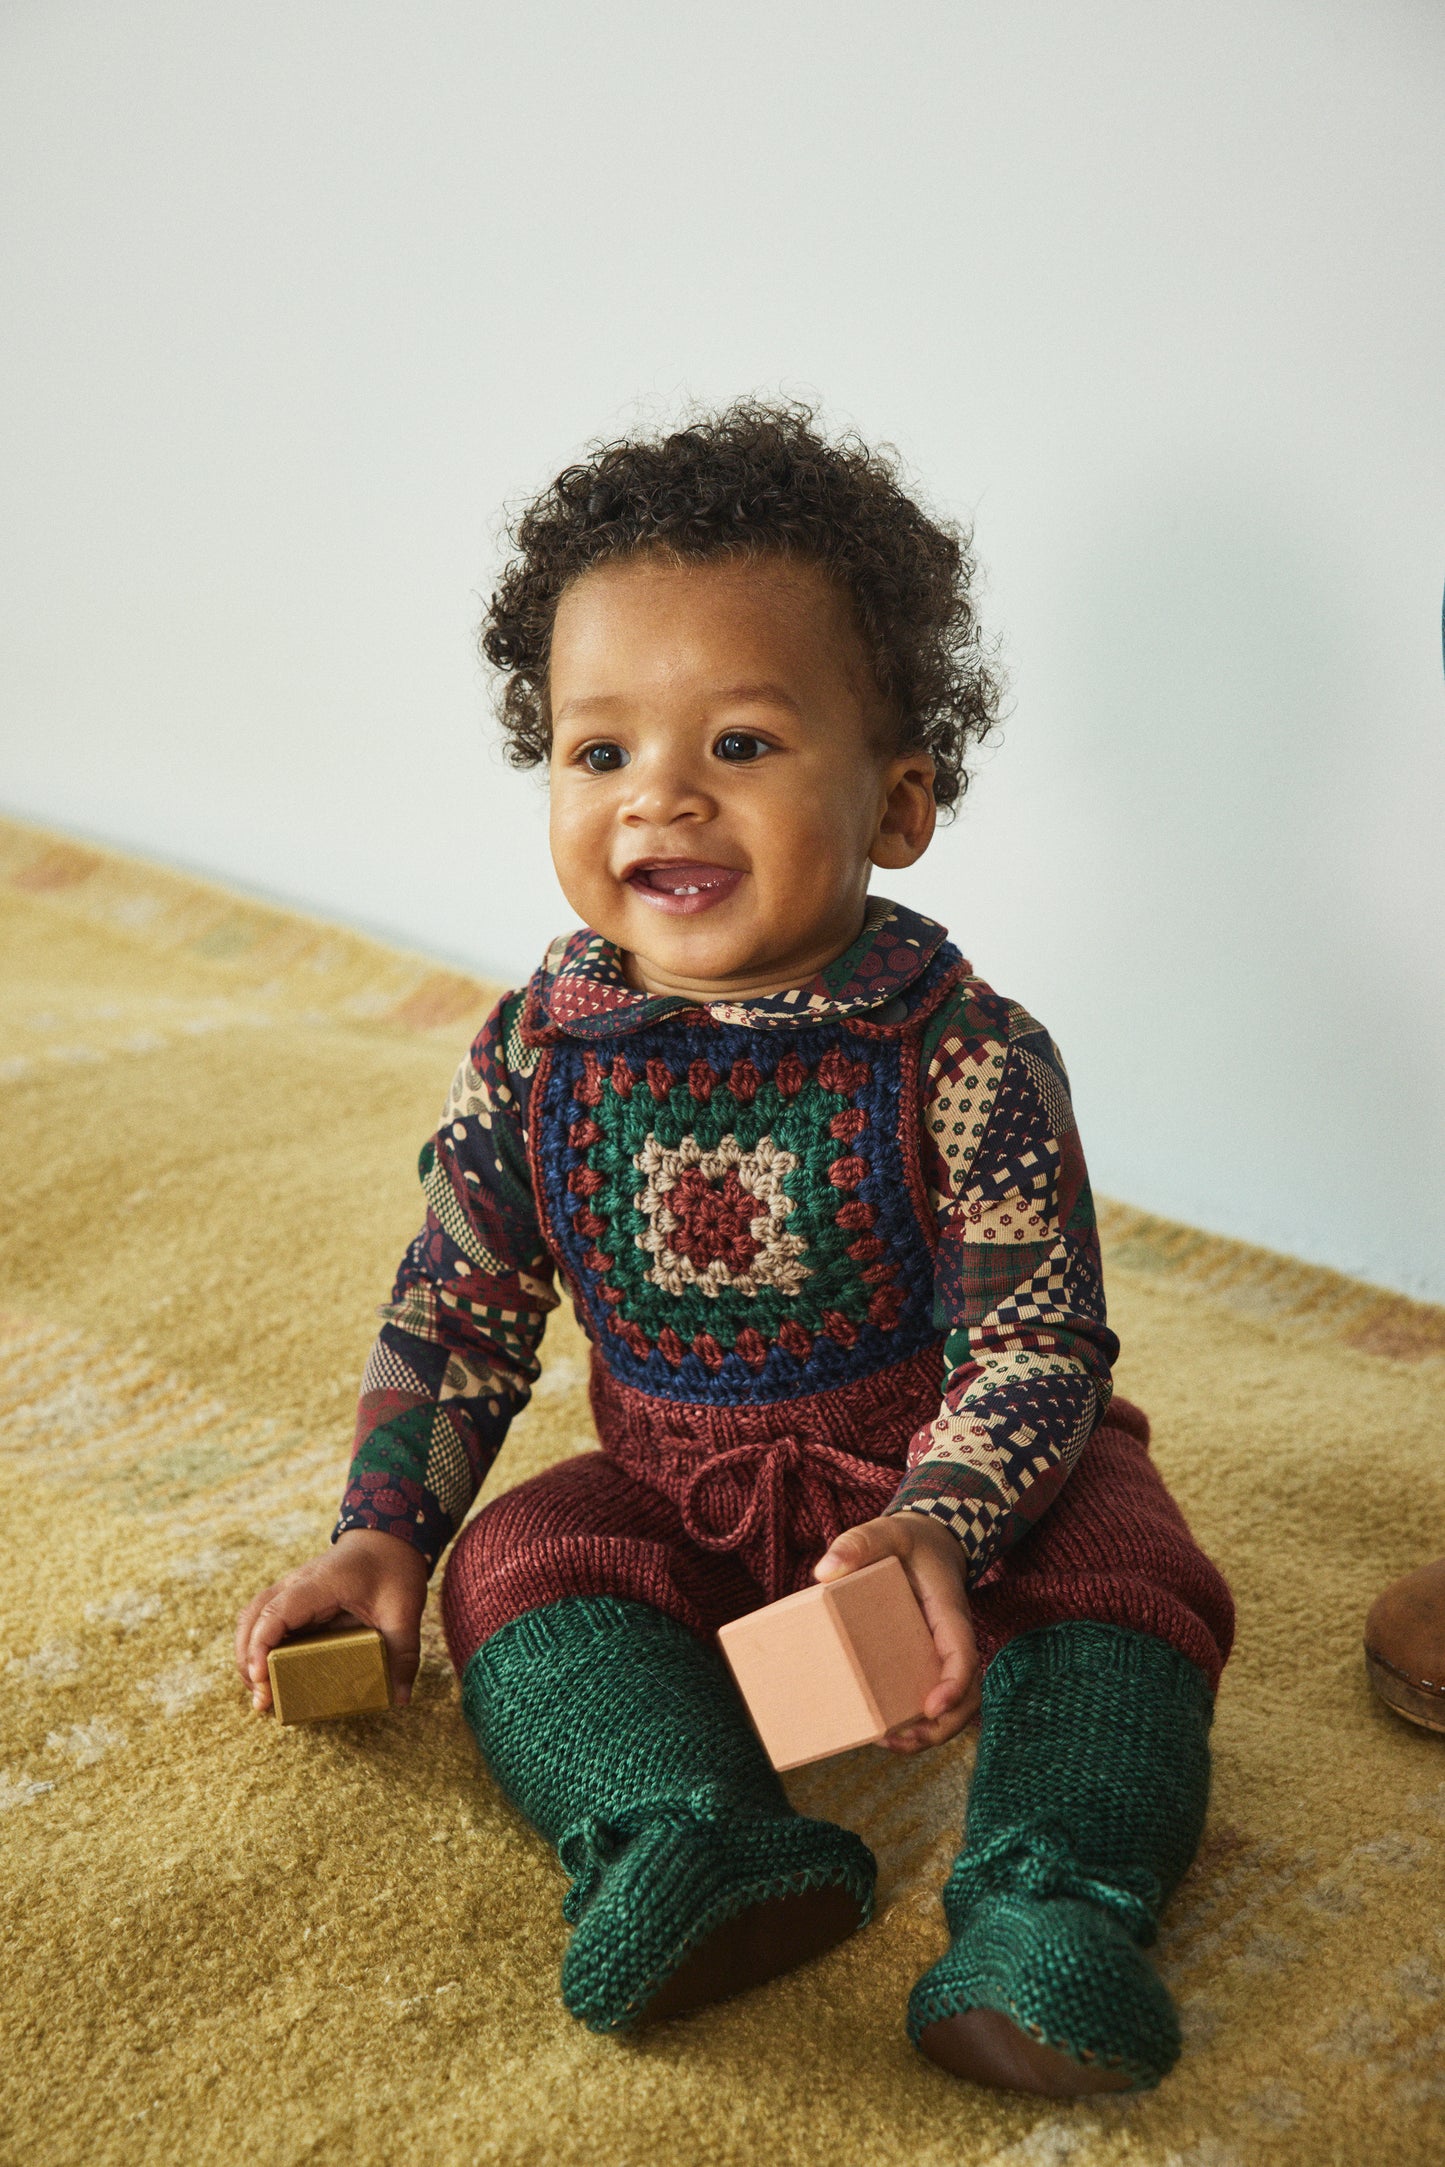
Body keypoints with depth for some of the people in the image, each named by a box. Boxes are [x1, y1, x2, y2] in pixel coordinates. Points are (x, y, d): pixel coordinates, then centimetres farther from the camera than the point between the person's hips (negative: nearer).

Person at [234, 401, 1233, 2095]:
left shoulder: (964, 1057, -19)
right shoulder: (532, 1059, -9)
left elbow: (1036, 1338, -17)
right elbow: (456, 1311, 3)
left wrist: (938, 1527, -34)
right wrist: (381, 1533, -5)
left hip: (944, 1466, -2)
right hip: (672, 1484, 3)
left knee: (1119, 1569, -25)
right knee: (515, 1564, -19)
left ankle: (1051, 1902, -32)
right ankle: (702, 1846, -35)